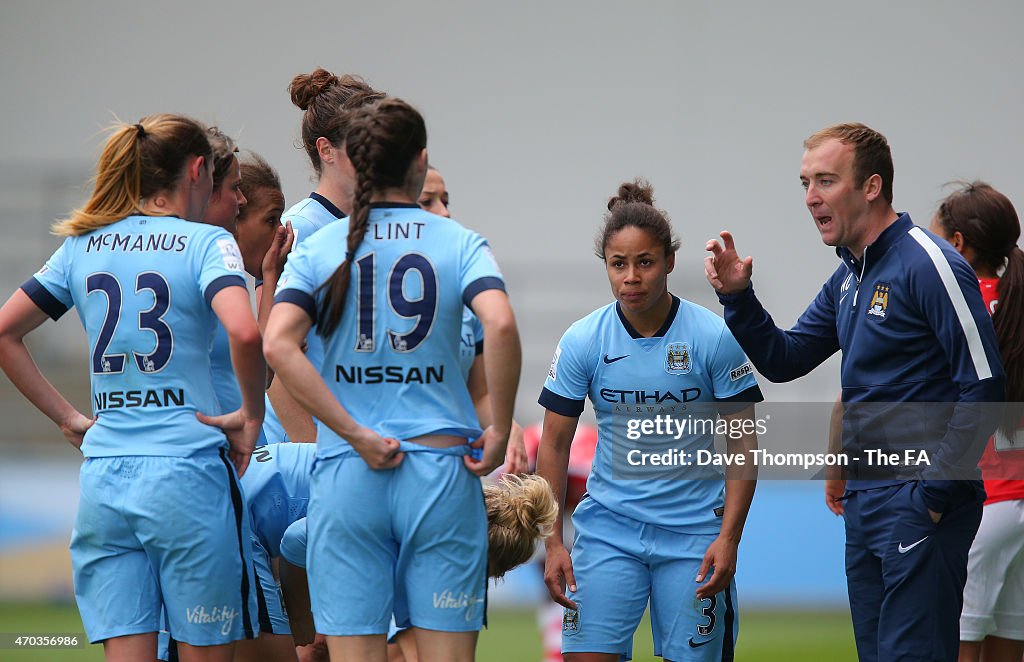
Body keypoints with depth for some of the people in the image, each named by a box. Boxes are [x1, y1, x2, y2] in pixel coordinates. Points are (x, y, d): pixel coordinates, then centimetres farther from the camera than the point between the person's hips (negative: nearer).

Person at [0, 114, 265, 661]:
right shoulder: (206, 243, -4)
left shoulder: (83, 246, 11)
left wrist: (68, 418, 14)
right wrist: (251, 414, -7)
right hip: (187, 471, -5)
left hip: (104, 476, 5)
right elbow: (244, 332, -23)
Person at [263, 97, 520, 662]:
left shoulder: (317, 250, 5)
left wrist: (358, 437, -10)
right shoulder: (459, 243, 2)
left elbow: (277, 345, -11)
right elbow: (501, 325, -17)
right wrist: (499, 430, -7)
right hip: (441, 470, -1)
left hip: (346, 475, 1)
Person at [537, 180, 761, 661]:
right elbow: (554, 444, 3)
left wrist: (729, 538, -10)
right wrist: (553, 543, -3)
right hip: (607, 527, 1)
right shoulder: (581, 342, -4)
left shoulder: (714, 338, -7)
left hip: (693, 532, -1)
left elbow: (742, 444, -2)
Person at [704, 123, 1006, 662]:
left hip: (919, 501, -9)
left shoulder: (928, 264, -14)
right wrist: (737, 297, 2)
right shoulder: (849, 279, 14)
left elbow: (983, 385, -18)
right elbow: (783, 360, 19)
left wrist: (934, 493, -18)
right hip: (864, 498, 9)